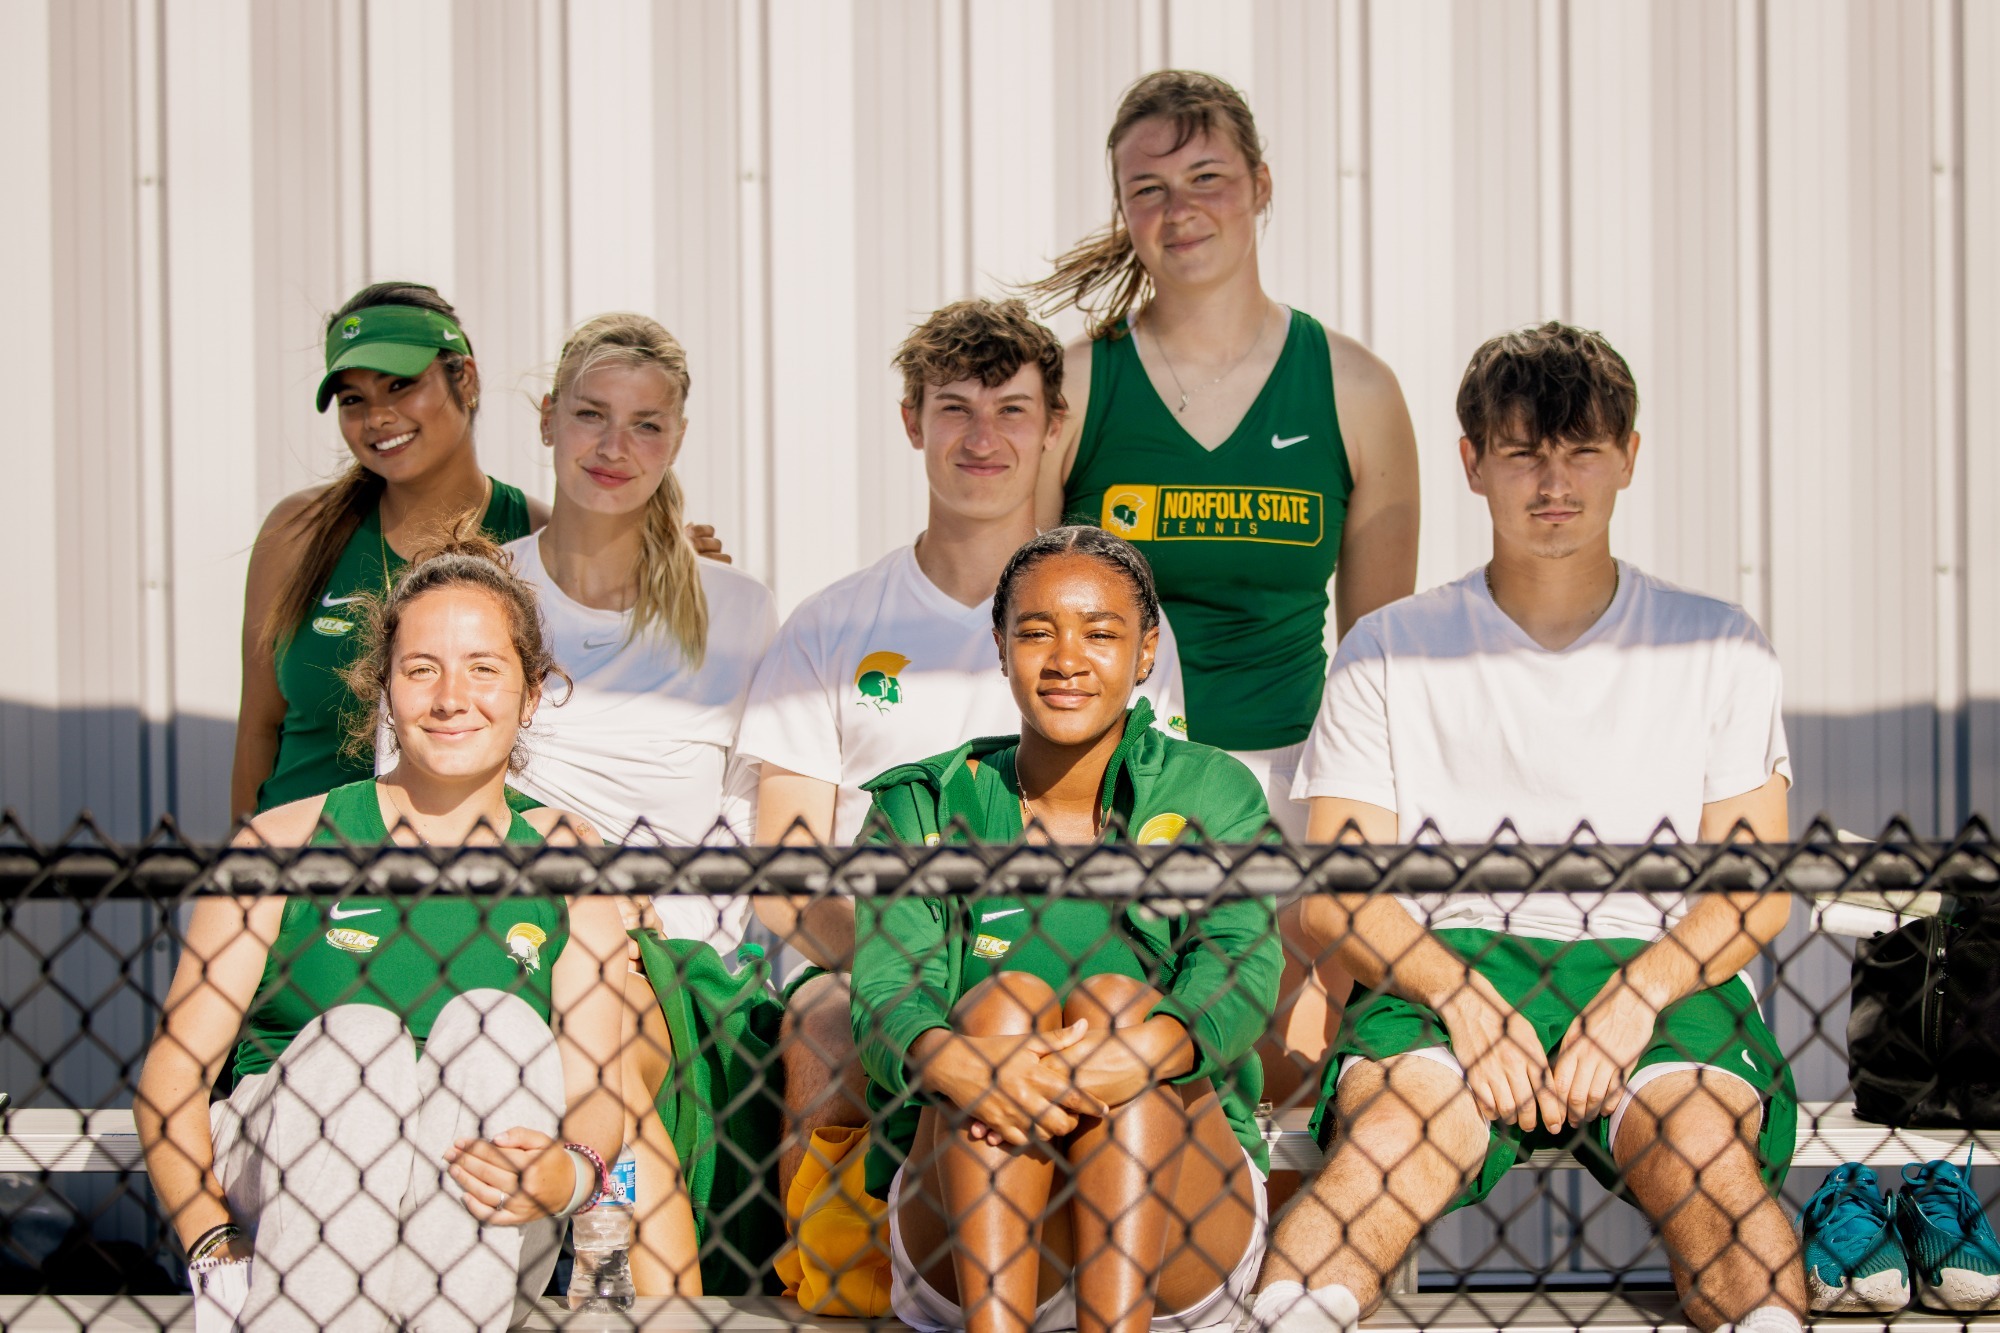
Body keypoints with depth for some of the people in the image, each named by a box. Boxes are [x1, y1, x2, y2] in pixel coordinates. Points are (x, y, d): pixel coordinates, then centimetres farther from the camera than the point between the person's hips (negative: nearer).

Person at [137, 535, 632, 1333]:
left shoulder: (564, 859, 10)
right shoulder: (288, 842, 3)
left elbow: (597, 1088, 2)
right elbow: (173, 1070, 0)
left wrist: (568, 1174, -22)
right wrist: (213, 1245, -17)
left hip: (485, 1249, 1)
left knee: (499, 1023, -22)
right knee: (360, 1036, -27)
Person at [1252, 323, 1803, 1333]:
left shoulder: (1714, 648, 13)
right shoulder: (1391, 652, 12)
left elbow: (1755, 892, 8)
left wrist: (1637, 994, -12)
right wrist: (1458, 995, -14)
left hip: (1658, 975, 1)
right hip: (1447, 970, 0)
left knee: (1699, 1143, -34)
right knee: (1396, 1125, -34)